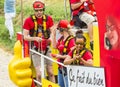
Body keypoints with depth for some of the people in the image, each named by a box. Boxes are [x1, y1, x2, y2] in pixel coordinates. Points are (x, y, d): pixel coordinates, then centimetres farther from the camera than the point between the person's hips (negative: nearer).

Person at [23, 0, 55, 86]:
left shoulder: (48, 19, 1)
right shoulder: (29, 20, -7)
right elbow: (25, 36, -8)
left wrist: (51, 38, -22)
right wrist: (35, 38, -26)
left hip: (46, 49, 2)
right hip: (36, 50, -2)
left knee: (51, 73, 5)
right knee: (39, 74, -10)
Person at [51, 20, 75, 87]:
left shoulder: (71, 40, -18)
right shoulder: (61, 39, 9)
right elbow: (54, 46, 19)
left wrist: (61, 56, -19)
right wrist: (54, 34, 13)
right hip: (61, 66, 9)